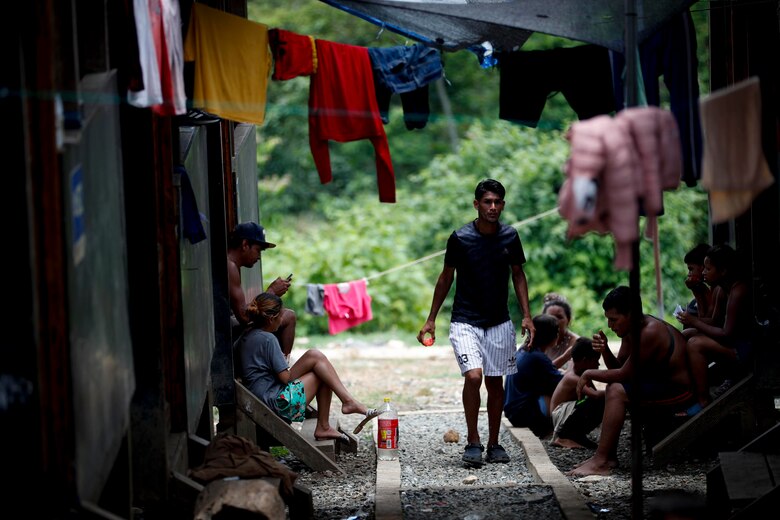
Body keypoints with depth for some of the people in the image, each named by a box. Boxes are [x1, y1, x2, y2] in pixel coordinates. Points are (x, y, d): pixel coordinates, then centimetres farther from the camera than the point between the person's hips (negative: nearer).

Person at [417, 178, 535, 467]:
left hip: (499, 323, 3)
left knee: (495, 381, 7)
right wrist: (431, 320, 4)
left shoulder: (510, 237, -1)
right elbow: (446, 278, 2)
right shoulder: (460, 238, -9)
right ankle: (473, 442, -7)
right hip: (465, 321, -3)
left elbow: (518, 274, 12)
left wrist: (526, 315, 5)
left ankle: (493, 444, 19)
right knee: (473, 376, -19)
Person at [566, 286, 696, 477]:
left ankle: (600, 461, -20)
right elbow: (618, 367, 8)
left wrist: (589, 374, -10)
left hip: (680, 391, -11)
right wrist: (604, 350, -12)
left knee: (617, 391, -22)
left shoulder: (650, 332, -25)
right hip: (662, 383, 11)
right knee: (613, 387, 15)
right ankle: (609, 456, 8)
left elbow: (624, 374, -22)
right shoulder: (631, 329, 5)